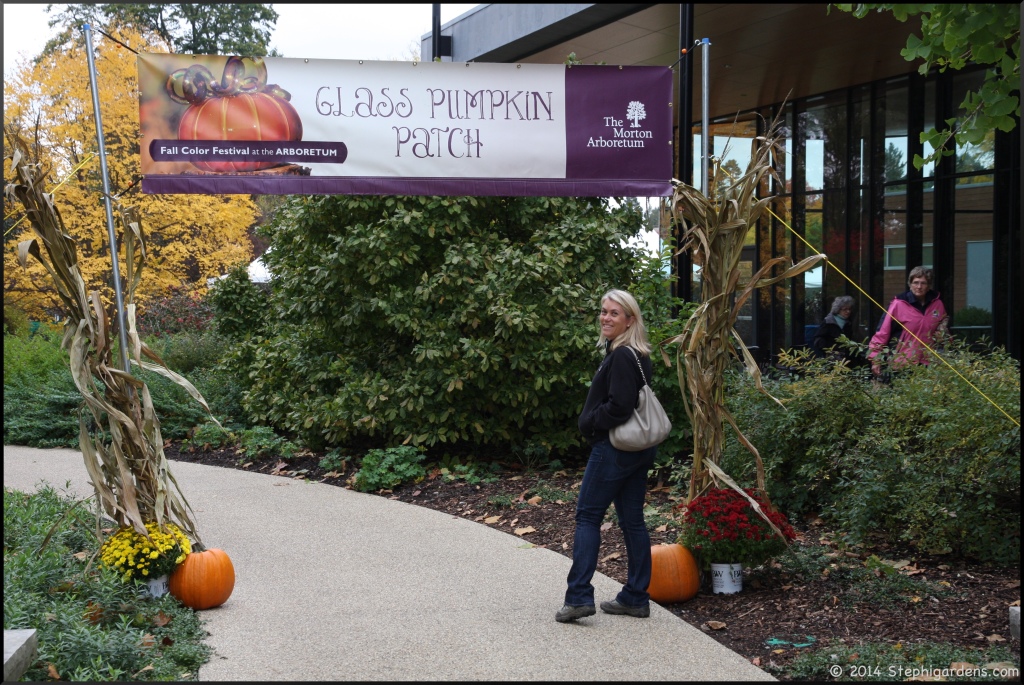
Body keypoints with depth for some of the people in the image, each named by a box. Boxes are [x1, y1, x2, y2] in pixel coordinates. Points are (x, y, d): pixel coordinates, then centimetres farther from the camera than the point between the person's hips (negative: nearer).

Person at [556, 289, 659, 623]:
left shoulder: (621, 356, -18)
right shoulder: (639, 355, 14)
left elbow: (618, 407, -24)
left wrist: (590, 423, -9)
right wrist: (591, 423, 12)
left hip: (613, 447, -10)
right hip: (638, 448, 10)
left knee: (587, 516, -3)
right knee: (632, 520, 10)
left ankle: (578, 596, -5)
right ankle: (636, 597, 14)